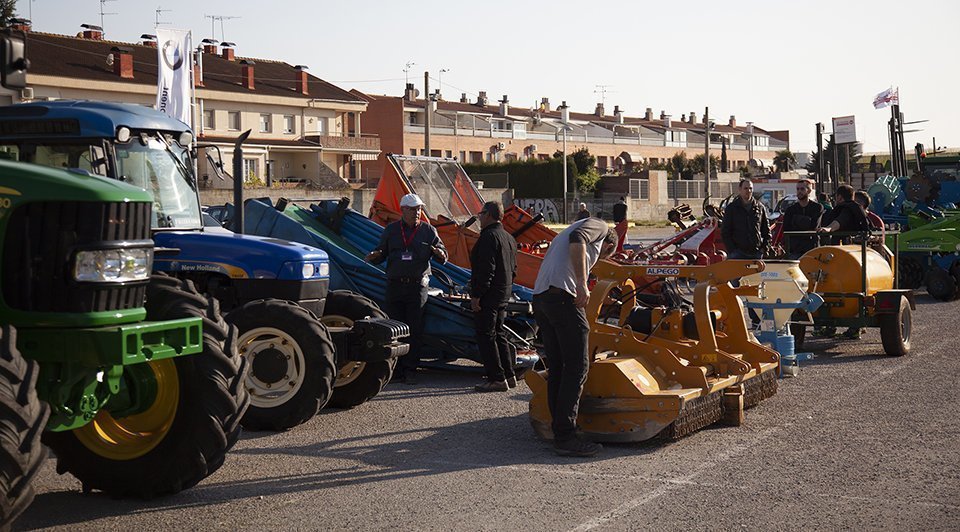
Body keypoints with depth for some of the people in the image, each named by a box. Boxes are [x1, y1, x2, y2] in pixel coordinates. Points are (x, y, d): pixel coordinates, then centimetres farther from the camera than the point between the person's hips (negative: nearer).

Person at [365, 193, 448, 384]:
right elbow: (382, 253, 12)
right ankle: (396, 370, 9)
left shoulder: (428, 230, 7)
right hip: (394, 285, 1)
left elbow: (442, 252, 6)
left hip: (417, 286, -1)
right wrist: (375, 256, -11)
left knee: (415, 330, 0)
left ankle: (410, 370, 6)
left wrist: (440, 254, -17)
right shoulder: (391, 230, 10)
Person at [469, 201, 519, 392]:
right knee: (498, 334, 17)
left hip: (488, 296, -10)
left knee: (485, 336, -5)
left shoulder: (489, 237, -16)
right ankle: (509, 376, 20)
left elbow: (486, 270, -22)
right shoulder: (509, 238, 15)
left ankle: (497, 378, -6)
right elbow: (513, 269, 20)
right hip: (504, 294, 10)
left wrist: (476, 295, -20)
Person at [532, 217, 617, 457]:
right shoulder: (599, 227, 11)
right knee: (576, 367, -6)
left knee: (556, 368, 12)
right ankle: (565, 436, -7)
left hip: (540, 297, 9)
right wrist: (582, 283, -21)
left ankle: (560, 432, 16)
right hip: (562, 295, -9)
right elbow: (577, 239, -14)